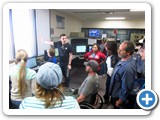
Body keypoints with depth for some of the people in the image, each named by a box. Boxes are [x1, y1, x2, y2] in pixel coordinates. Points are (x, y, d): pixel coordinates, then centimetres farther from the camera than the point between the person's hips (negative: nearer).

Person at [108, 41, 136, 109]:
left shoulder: (127, 68, -37)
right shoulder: (124, 59, -7)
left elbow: (126, 87, -29)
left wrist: (120, 101, -16)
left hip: (119, 97, -8)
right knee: (115, 107, 29)